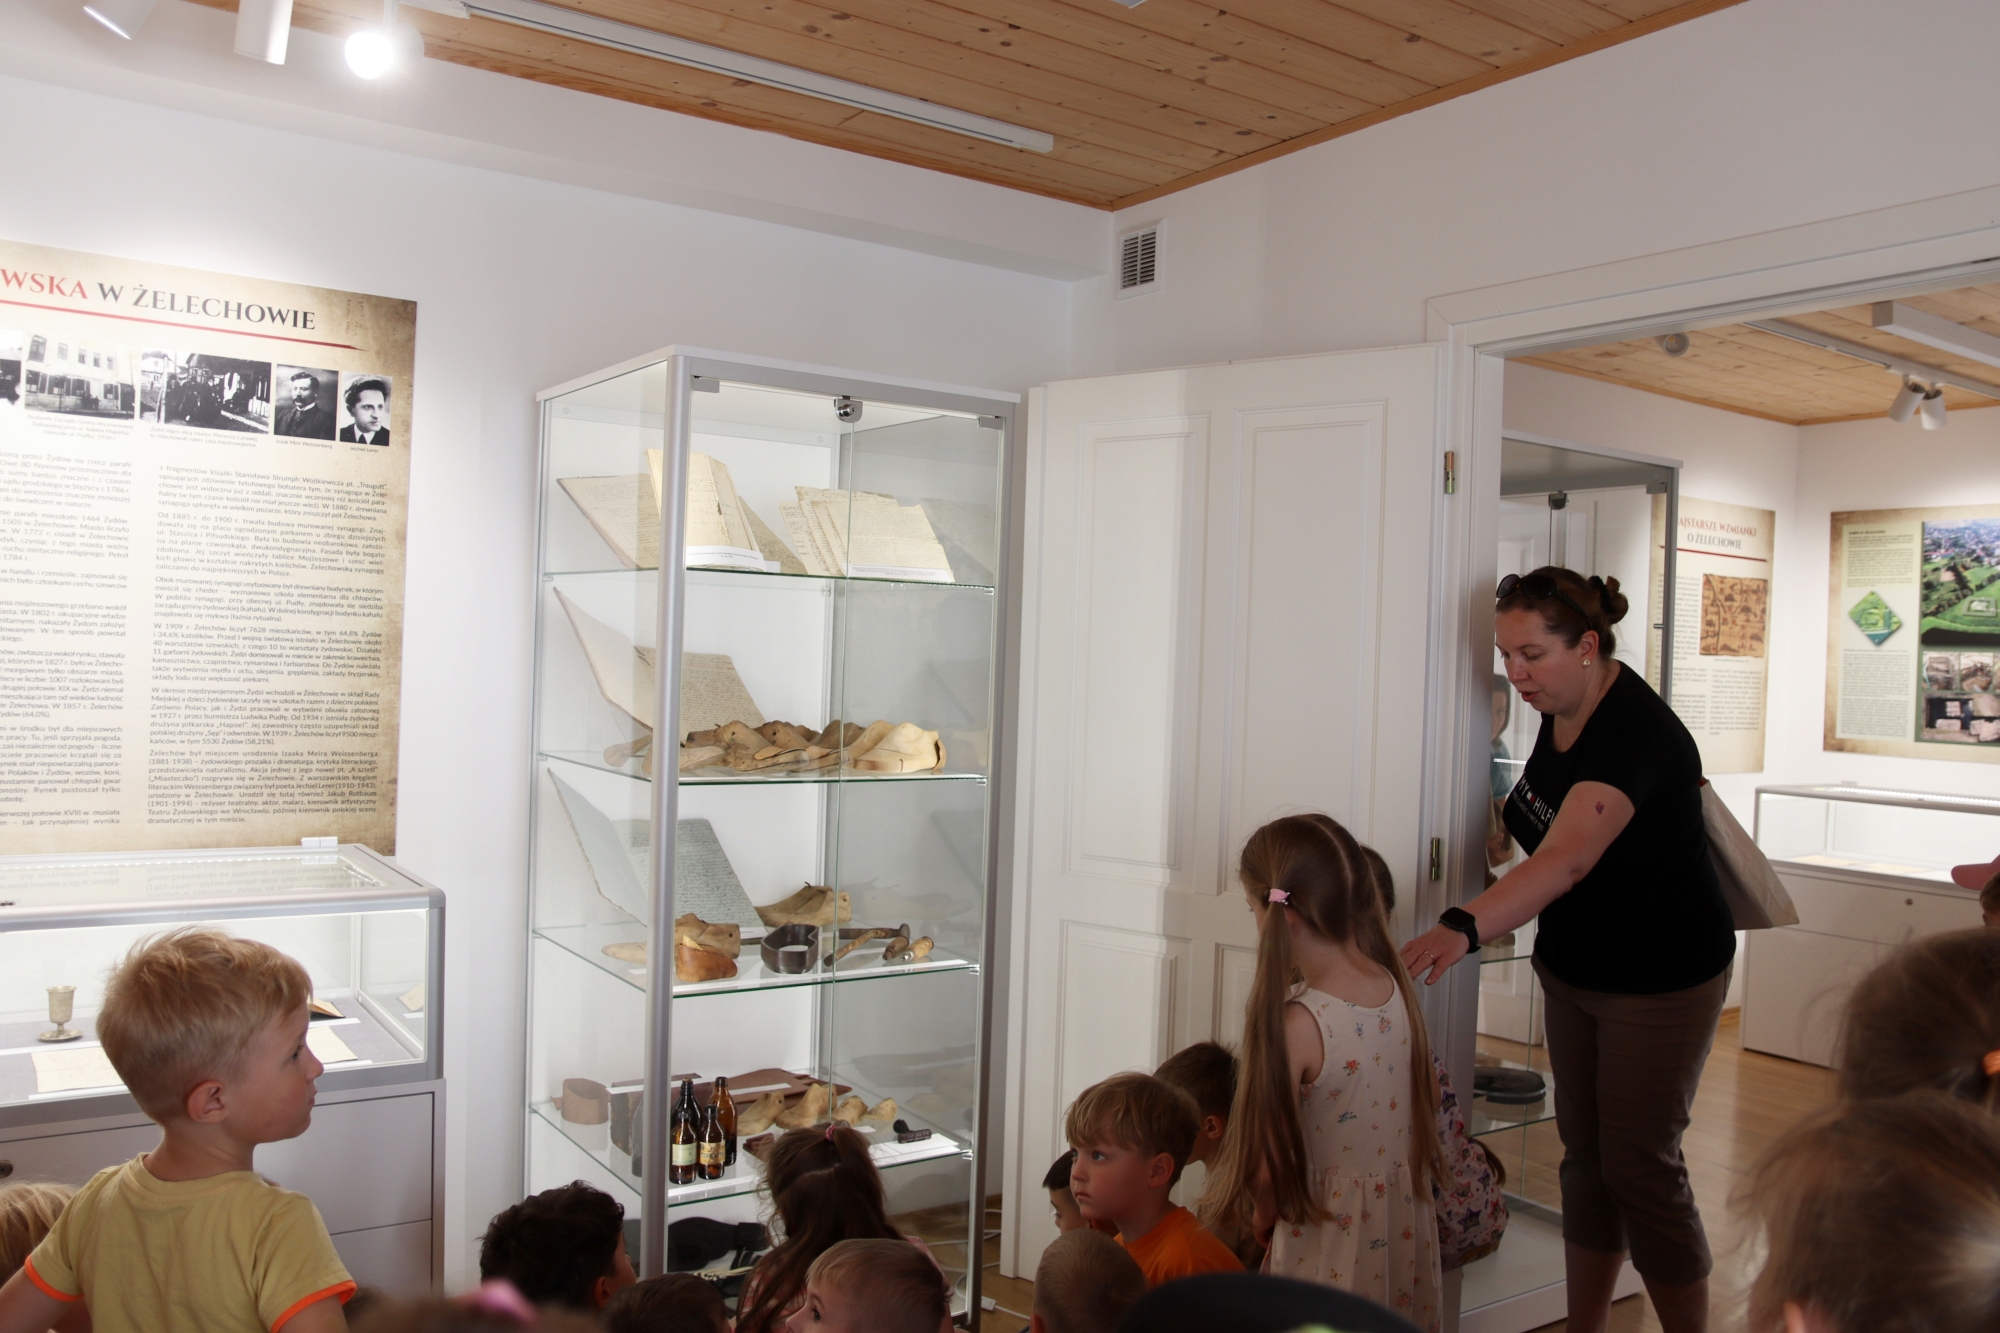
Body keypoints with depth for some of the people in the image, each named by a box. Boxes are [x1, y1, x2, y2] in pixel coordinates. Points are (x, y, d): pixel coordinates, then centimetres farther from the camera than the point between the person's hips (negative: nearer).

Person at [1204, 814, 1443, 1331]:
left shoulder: (1295, 1023, -26)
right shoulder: (1399, 989, -7)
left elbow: (1268, 1166, -20)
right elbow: (1429, 1098, 8)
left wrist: (1265, 1214, 0)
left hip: (1330, 1240, -6)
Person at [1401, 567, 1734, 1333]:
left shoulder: (1634, 730, -28)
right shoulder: (1560, 711, -3)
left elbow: (1568, 858, -45)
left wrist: (1462, 928, -57)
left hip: (1660, 982, -8)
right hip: (1573, 969, 8)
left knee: (1639, 1167, 1)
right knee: (1584, 1153, 14)